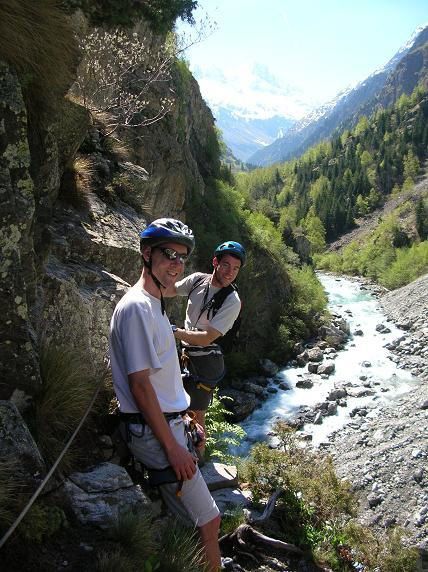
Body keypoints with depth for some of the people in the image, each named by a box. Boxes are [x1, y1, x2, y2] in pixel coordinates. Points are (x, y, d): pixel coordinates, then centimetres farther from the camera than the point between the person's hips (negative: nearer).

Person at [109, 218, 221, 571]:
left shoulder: (154, 303, 11)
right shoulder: (136, 307, -20)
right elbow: (140, 385, -22)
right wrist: (173, 448, -19)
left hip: (168, 422, 10)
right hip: (153, 431, -10)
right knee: (209, 520, -2)